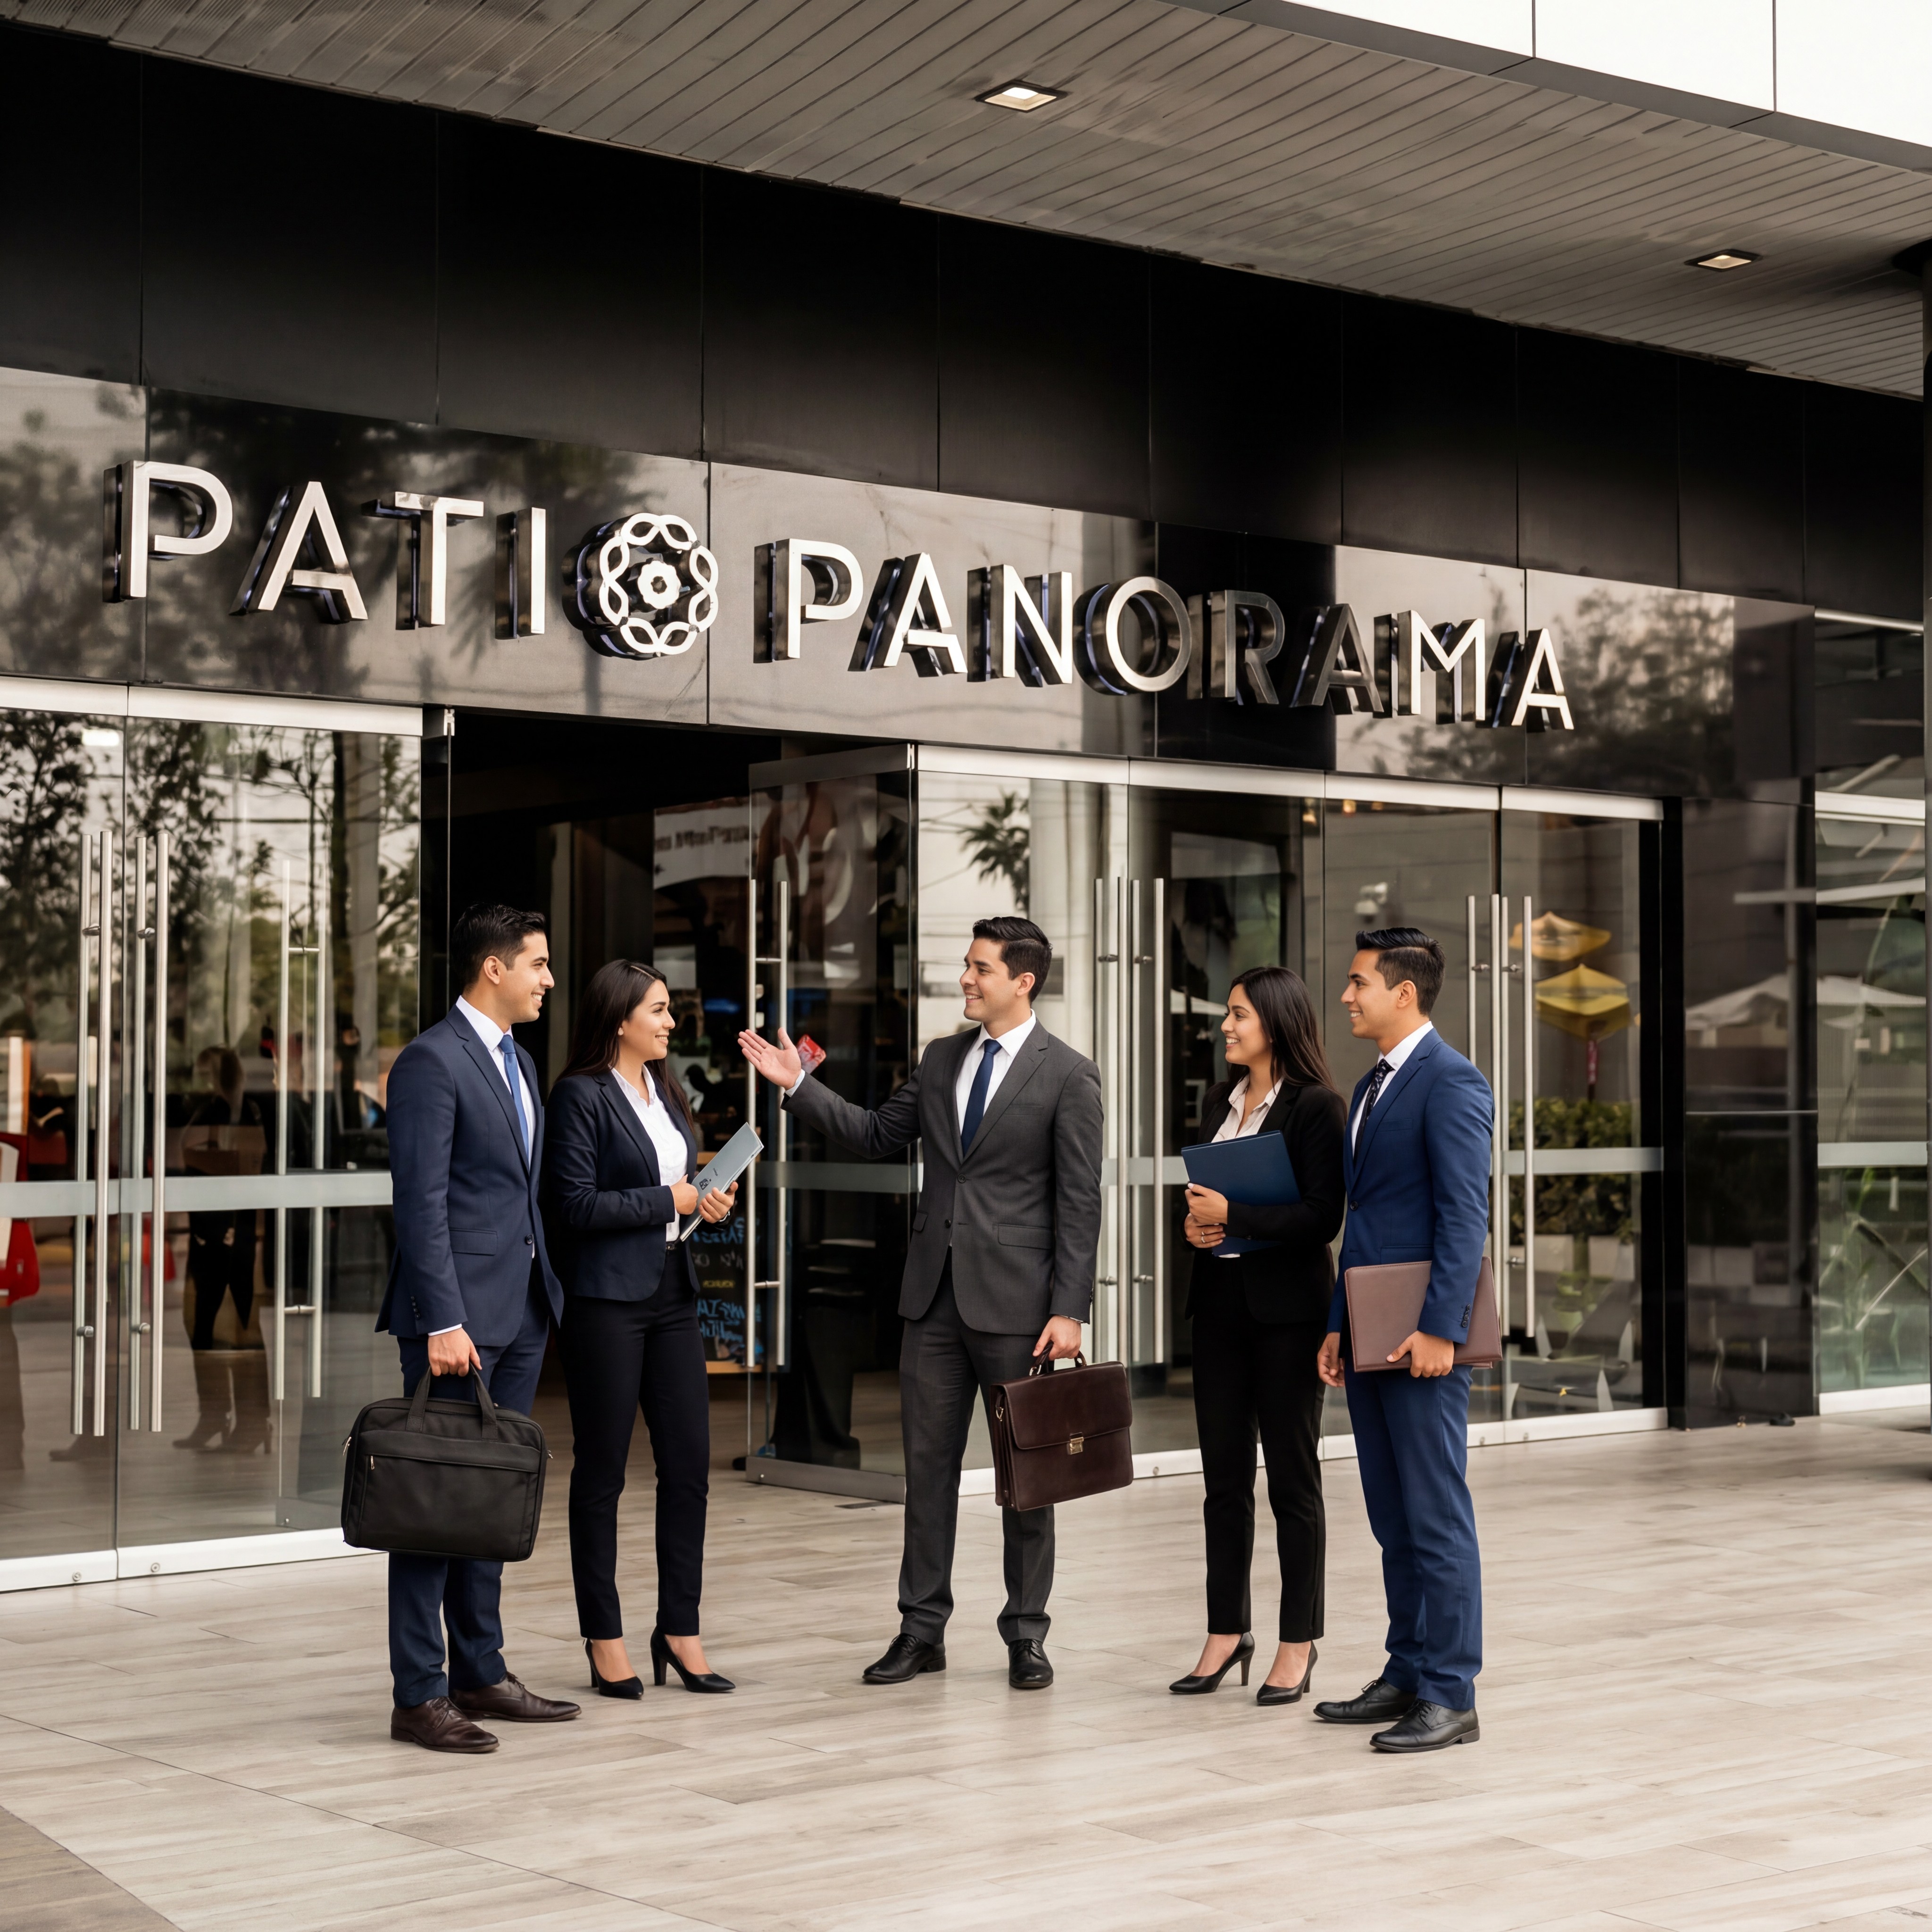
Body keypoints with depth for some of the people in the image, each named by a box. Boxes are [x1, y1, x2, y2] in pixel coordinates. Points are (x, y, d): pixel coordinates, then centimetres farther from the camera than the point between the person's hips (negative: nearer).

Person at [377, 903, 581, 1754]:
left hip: (521, 1310, 9)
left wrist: (544, 1293, 15)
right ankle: (419, 1697, 1)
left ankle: (480, 1673, 21)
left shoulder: (516, 1060, 17)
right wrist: (443, 1323, -22)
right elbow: (421, 1205, -17)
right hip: (459, 1314, -9)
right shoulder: (431, 1061, -12)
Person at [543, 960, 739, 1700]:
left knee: (689, 1464, 5)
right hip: (606, 1298, -7)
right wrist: (671, 1201, -13)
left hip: (671, 1291, 7)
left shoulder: (665, 1091, 15)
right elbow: (577, 1202, -16)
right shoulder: (582, 1094, -9)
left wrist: (708, 1197, 3)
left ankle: (679, 1630, 16)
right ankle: (604, 1641, 12)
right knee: (602, 1472, 3)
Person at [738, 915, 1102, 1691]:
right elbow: (874, 1135, 14)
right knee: (927, 1464, 8)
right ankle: (922, 1629, 17)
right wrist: (799, 1085, 4)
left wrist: (1069, 1309, -13)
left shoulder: (1068, 1074, -6)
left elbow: (1080, 1202, -9)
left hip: (1013, 1301, -5)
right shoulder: (941, 1059, 10)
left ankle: (1026, 1635, 16)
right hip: (935, 1293, 5)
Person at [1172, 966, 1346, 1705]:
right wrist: (1196, 1223, 0)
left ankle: (1298, 1644, 12)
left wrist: (1233, 1216, -17)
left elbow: (1322, 1217, -16)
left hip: (1286, 1307, -6)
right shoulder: (1219, 1103, 12)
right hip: (1220, 1302, 7)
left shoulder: (1316, 1107, -10)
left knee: (1293, 1478, 3)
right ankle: (1226, 1632, 19)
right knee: (1224, 1474, 10)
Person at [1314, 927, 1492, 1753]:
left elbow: (1465, 1214, -17)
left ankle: (1451, 1695, 1)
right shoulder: (1372, 1086, 19)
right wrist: (1337, 1326, 17)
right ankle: (1407, 1676, 20)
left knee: (1437, 1517, -4)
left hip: (1420, 1337, -9)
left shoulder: (1451, 1082, -10)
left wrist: (1437, 1328, -22)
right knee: (1393, 1520, 13)